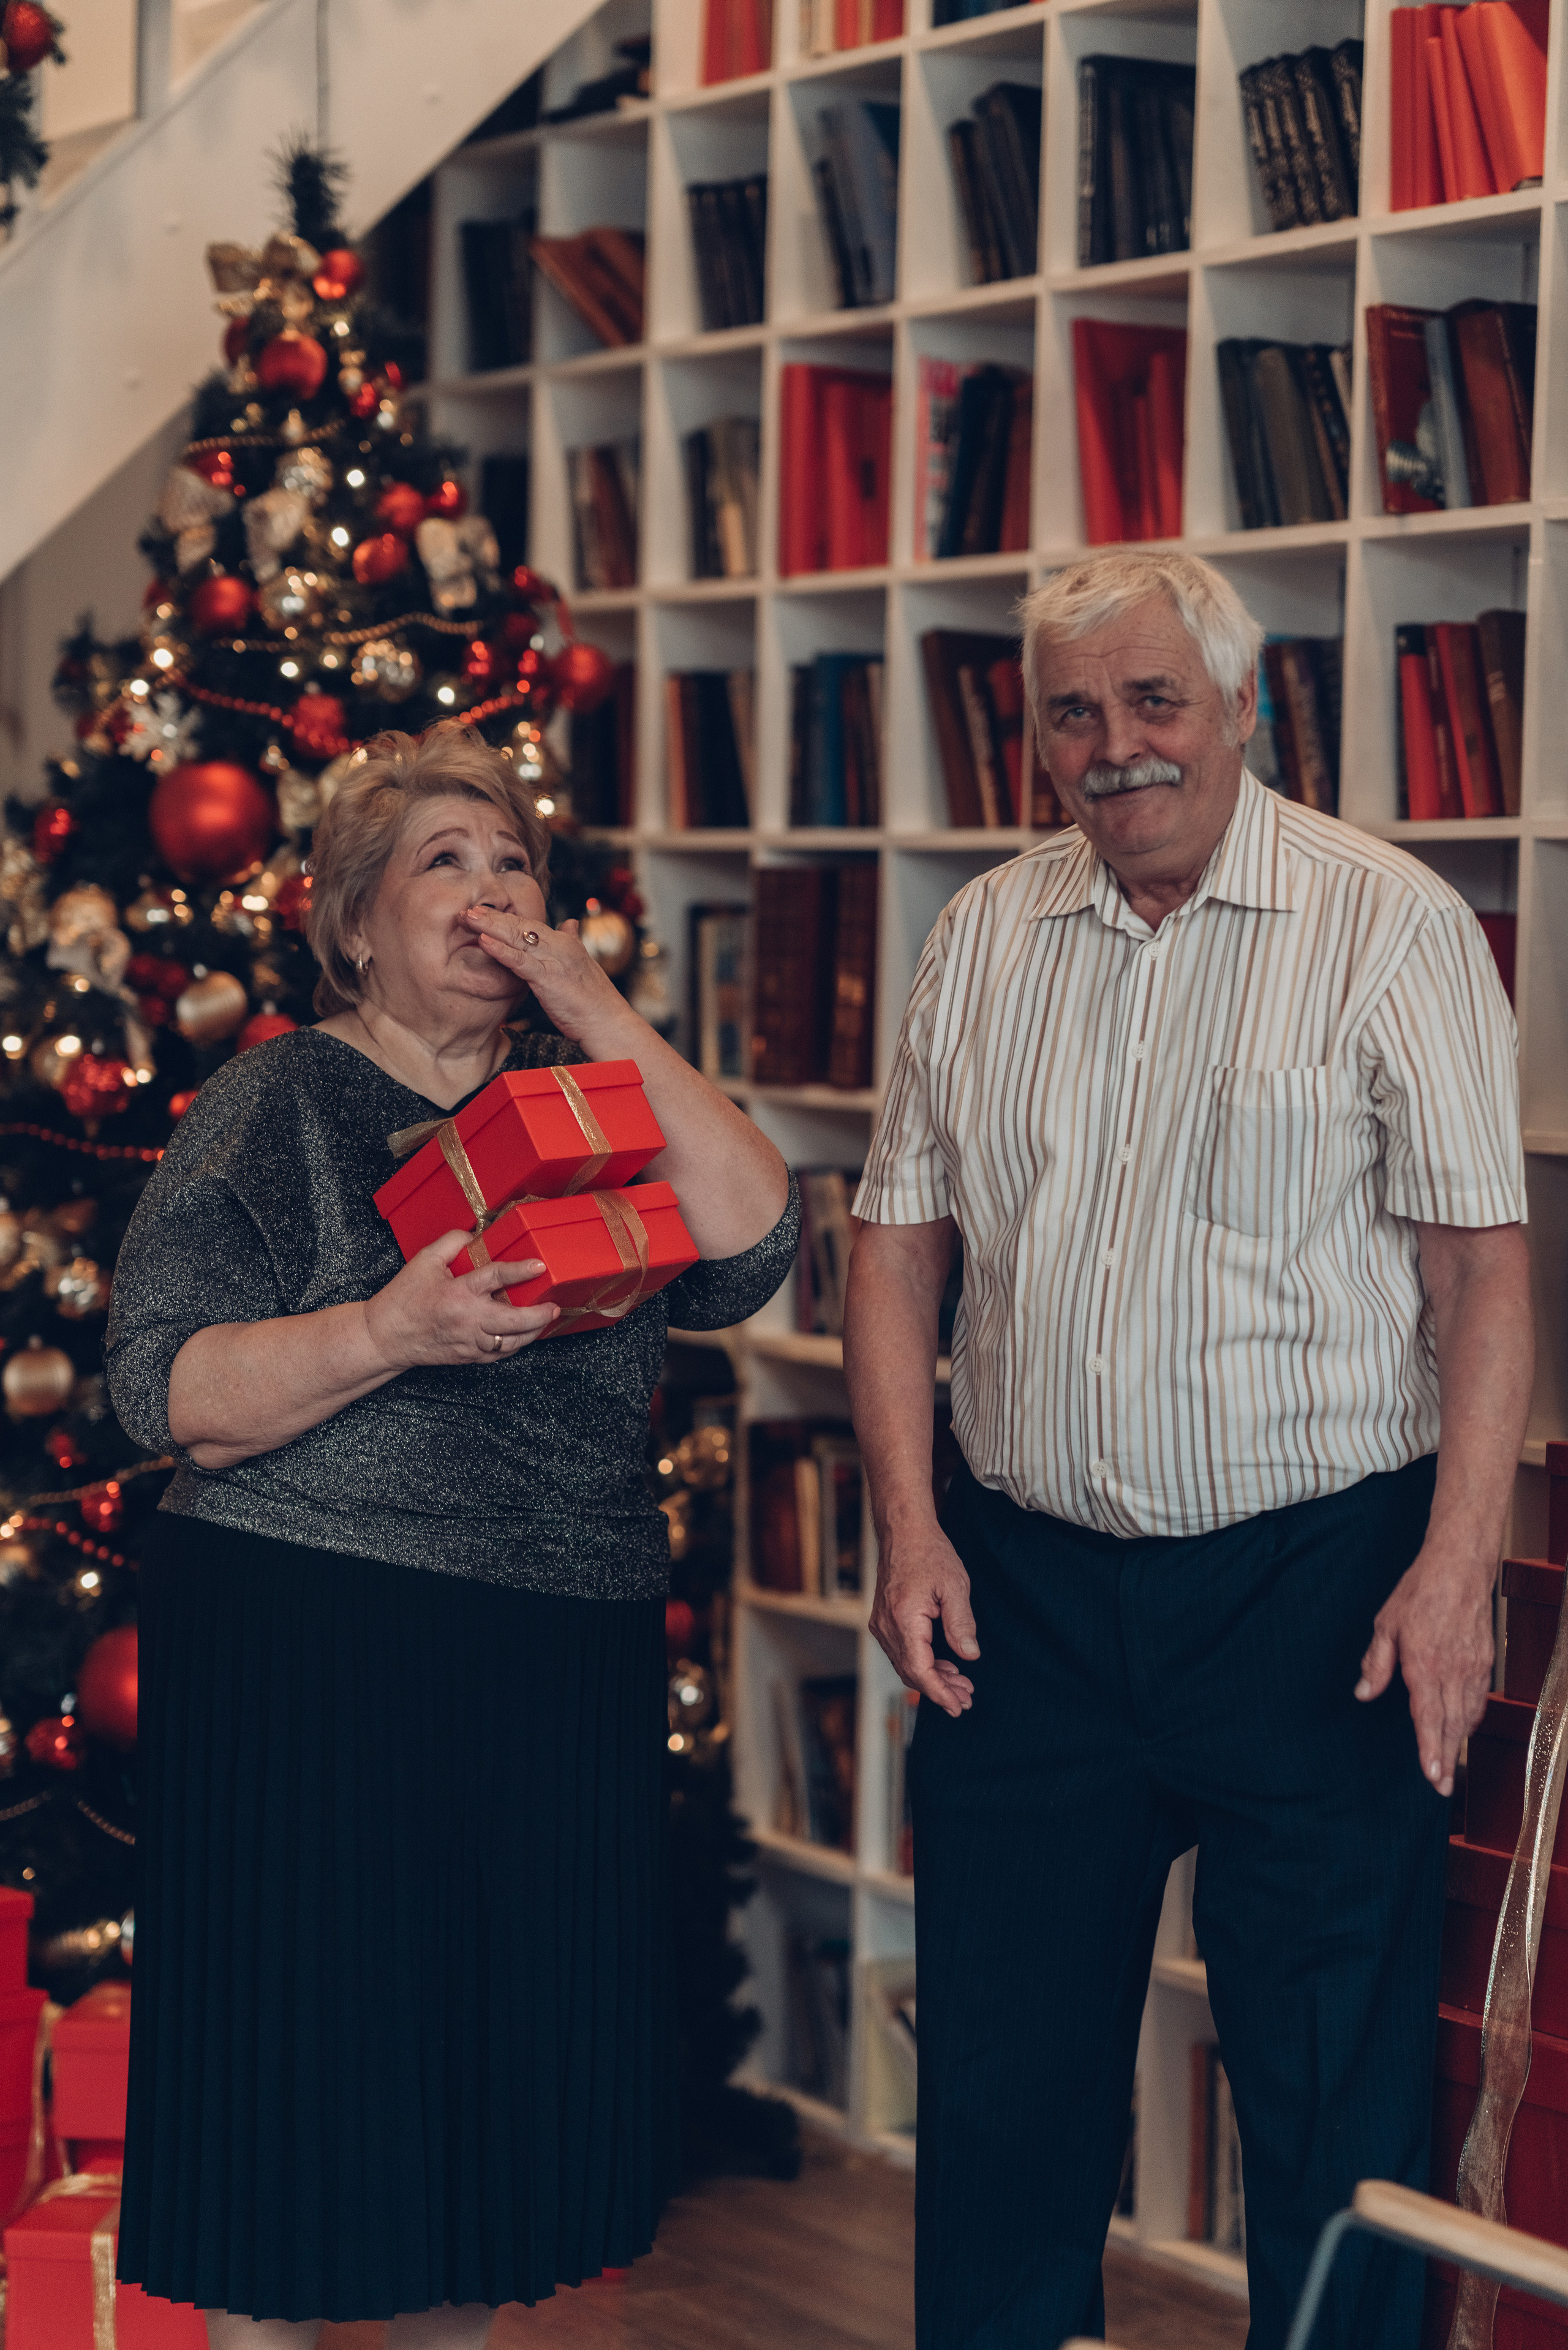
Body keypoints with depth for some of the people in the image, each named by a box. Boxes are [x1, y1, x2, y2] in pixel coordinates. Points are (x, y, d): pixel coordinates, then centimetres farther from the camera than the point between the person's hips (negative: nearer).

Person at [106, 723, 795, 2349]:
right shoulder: (276, 1103, 0)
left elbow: (749, 1251, -4)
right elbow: (170, 1396, -8)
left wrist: (602, 1016, -7)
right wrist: (392, 1330, -23)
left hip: (564, 1665, 5)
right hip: (306, 1656, -5)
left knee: (506, 2068, 10)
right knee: (305, 2067, -1)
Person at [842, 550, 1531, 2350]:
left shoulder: (1392, 926, -4)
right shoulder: (981, 939, 9)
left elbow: (1481, 1268, -7)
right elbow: (897, 1246, 11)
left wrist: (1456, 1563, -16)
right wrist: (908, 1523, 0)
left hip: (1314, 1587, -4)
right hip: (1026, 1580, 4)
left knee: (1332, 2094, 3)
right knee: (998, 2066, 13)